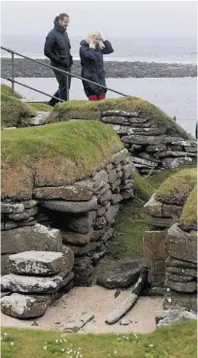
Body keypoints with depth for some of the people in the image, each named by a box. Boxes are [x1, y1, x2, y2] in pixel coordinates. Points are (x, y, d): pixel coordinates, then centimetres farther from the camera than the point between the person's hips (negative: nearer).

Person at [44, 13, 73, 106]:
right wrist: (59, 61, -15)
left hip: (67, 65, 8)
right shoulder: (52, 34, -13)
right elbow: (47, 52, -15)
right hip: (59, 66, -8)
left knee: (66, 87, 12)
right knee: (64, 87, -5)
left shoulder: (64, 33, 13)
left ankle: (51, 103, 25)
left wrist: (70, 59, 8)